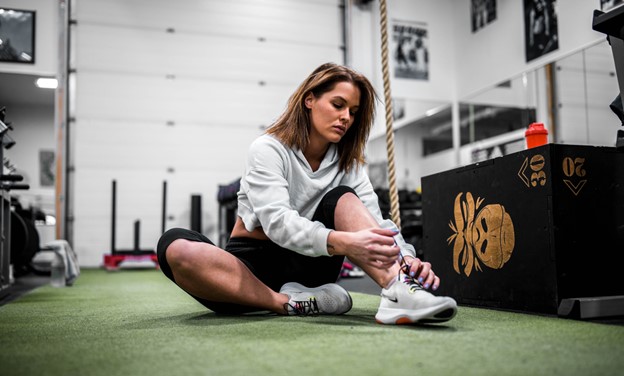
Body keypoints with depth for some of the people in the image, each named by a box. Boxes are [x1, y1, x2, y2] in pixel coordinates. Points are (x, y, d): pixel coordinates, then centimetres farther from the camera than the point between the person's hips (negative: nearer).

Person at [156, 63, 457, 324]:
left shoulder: (348, 162, 5)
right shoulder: (268, 149, -11)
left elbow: (376, 220, -9)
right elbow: (277, 221, -27)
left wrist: (405, 257, -31)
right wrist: (343, 242, -44)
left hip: (305, 264, 3)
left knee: (342, 198, -20)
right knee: (175, 247, -32)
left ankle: (397, 290, -42)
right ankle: (290, 304, -31)